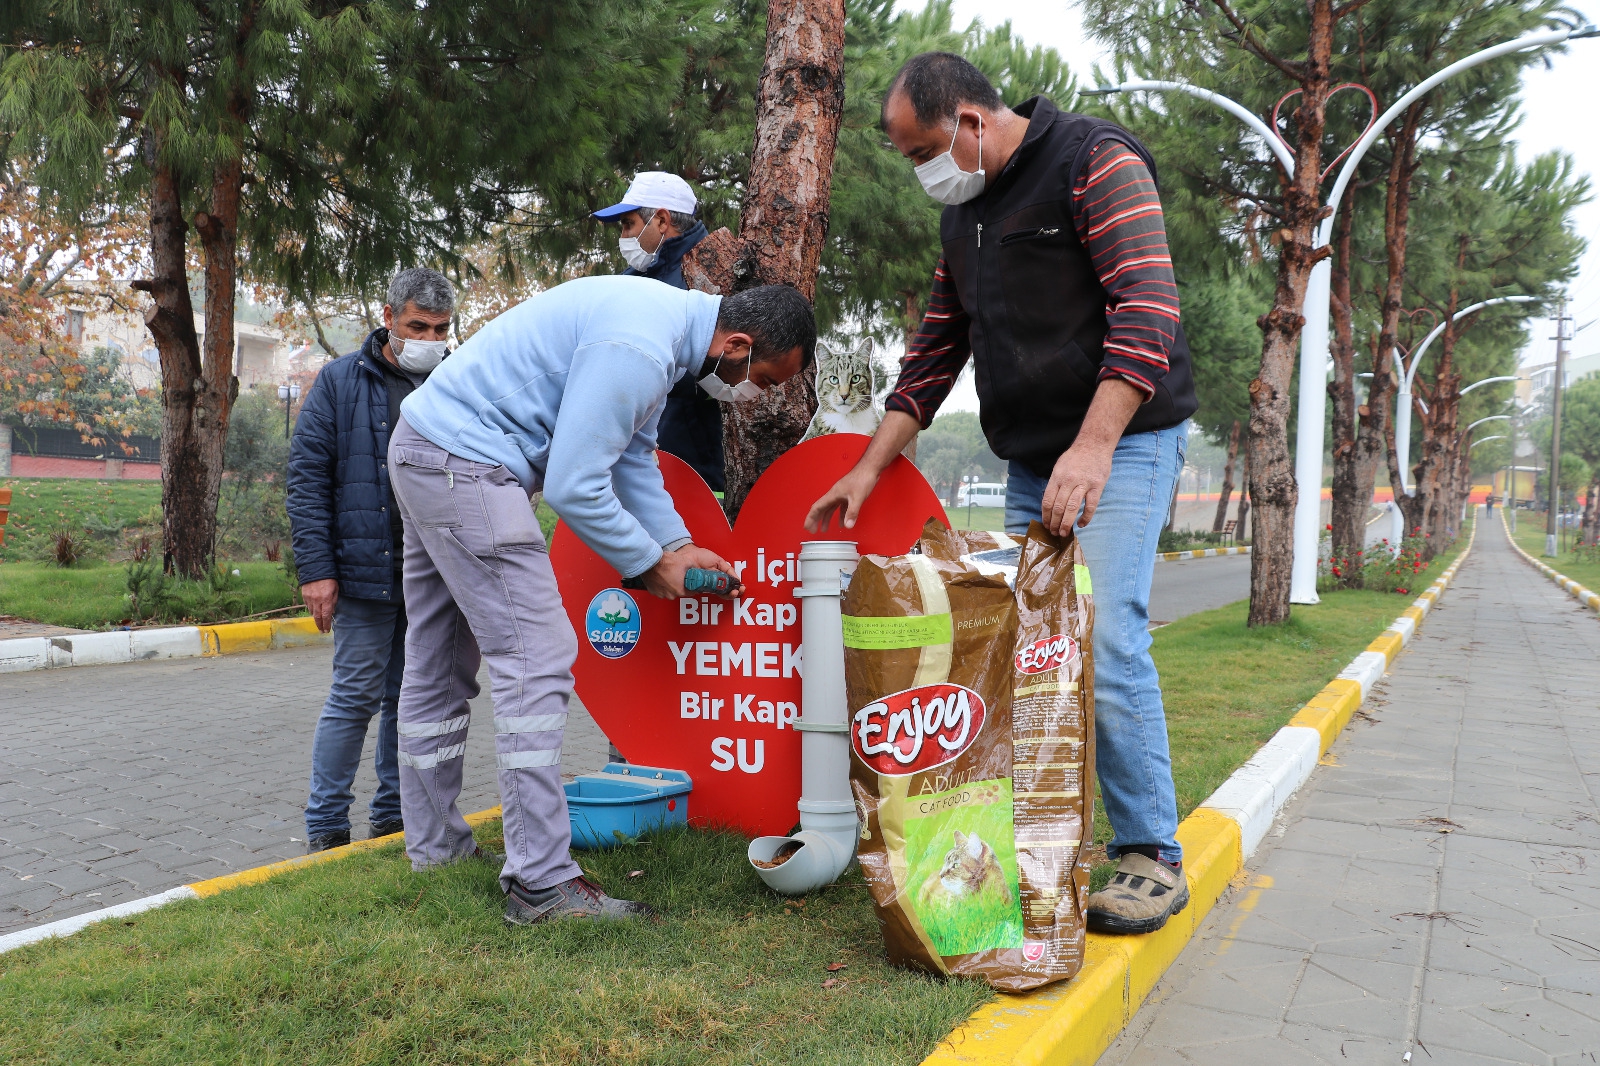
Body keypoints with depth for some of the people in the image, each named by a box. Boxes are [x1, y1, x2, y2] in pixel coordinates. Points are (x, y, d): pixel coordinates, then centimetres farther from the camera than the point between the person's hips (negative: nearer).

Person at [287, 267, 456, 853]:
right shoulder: (341, 382, 1)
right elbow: (306, 476, -2)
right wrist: (316, 568, -10)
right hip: (367, 573, -3)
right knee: (356, 695, -1)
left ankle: (395, 815, 25)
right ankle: (325, 825, 12)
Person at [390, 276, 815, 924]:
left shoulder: (668, 319, 8)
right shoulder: (637, 350, -25)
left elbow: (632, 454, 16)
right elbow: (574, 487, -25)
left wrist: (676, 543, 7)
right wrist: (650, 563, -11)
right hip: (464, 463, -11)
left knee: (440, 666, 17)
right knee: (537, 660, -12)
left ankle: (433, 844, 30)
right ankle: (541, 883, -9)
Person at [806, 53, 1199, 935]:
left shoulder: (1097, 164, -8)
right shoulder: (964, 215, 17)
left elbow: (1147, 309, -18)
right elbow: (935, 350, 20)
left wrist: (1093, 446, -28)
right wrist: (872, 465, 13)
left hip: (1122, 444, -8)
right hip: (1029, 464, 8)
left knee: (1105, 644, -15)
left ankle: (1151, 856, -2)